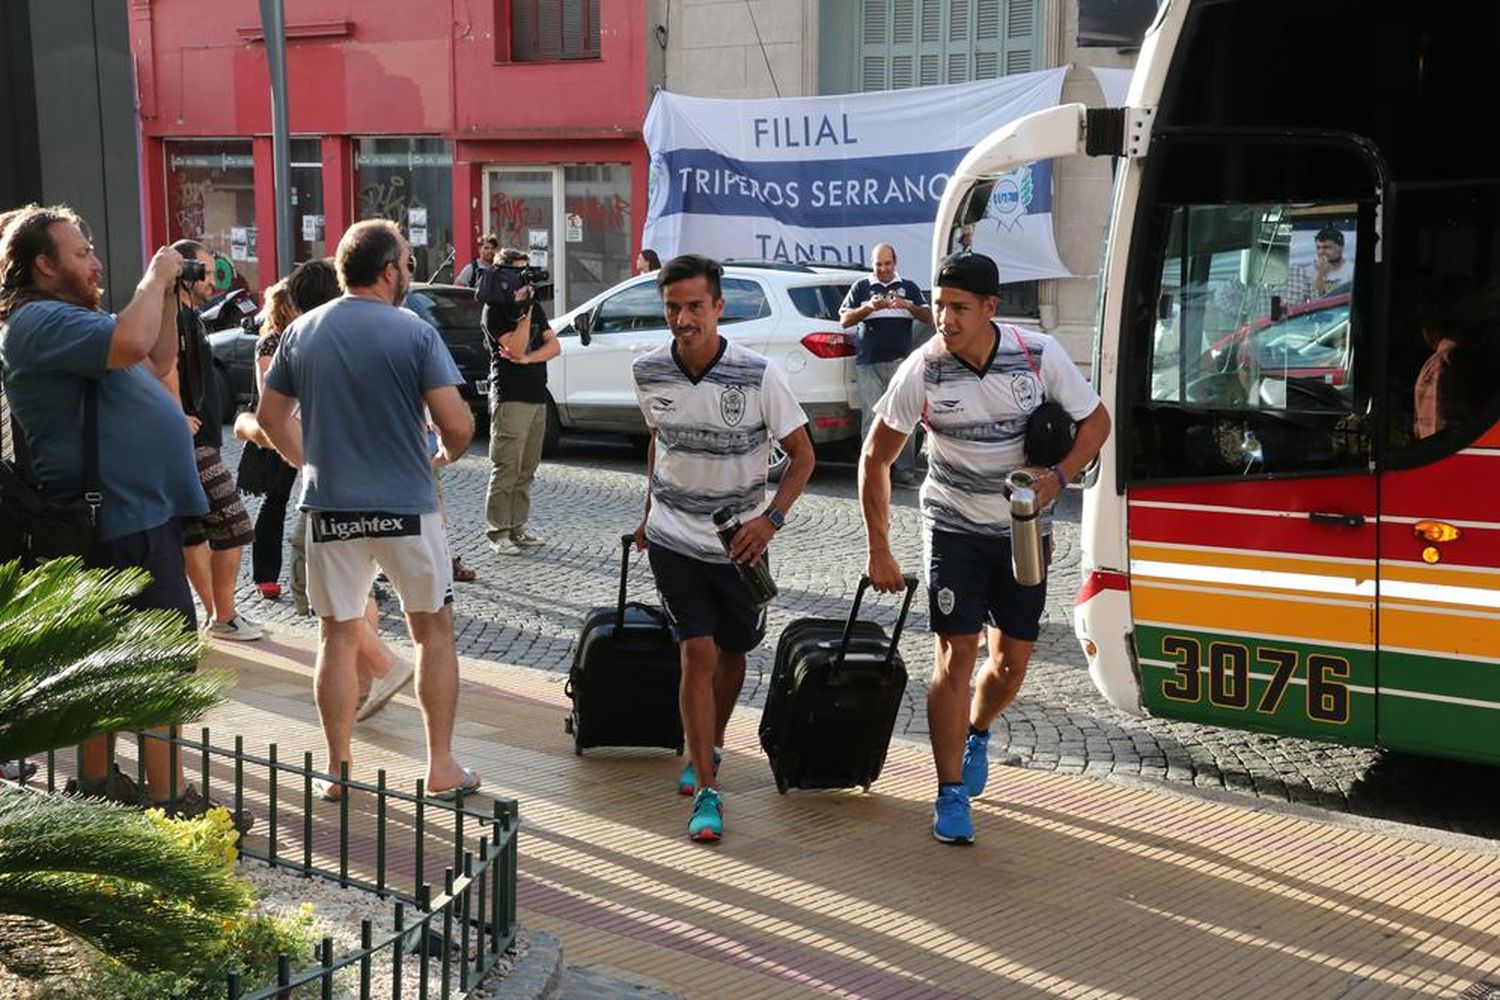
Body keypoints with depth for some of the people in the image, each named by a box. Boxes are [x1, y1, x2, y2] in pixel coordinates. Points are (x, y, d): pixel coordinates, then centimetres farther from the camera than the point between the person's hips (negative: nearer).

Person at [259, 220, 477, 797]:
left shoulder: (302, 332, 3)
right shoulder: (415, 333, -9)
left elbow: (269, 416, 11)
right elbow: (457, 425, -15)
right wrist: (443, 456, 6)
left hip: (331, 507, 3)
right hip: (405, 506, -3)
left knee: (338, 636, 13)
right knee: (434, 630, 11)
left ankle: (337, 769, 17)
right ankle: (442, 767, 13)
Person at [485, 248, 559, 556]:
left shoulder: (534, 306, 17)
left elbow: (554, 346, 8)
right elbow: (516, 349, -18)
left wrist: (526, 358, -9)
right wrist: (525, 309, -20)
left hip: (537, 398, 7)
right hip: (510, 399, -7)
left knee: (527, 470, 9)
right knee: (506, 470, -7)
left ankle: (517, 528, 15)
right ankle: (498, 533, -4)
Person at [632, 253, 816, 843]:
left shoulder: (759, 376, -16)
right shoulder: (649, 373, -5)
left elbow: (802, 454, -7)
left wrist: (771, 518, -21)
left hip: (738, 543, 0)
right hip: (673, 538, 0)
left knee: (731, 653, 15)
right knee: (698, 654, -9)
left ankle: (709, 746, 42)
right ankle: (706, 791, -5)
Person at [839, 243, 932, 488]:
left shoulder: (909, 287, 16)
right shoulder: (861, 287, 14)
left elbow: (929, 318, 11)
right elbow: (844, 319, 7)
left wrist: (908, 306, -8)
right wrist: (869, 307, -10)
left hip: (900, 360, 1)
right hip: (868, 363, 0)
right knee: (872, 418, -7)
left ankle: (905, 472, -4)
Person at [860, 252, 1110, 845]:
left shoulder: (1038, 355, -14)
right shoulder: (922, 372, -16)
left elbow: (1095, 421, 0)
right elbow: (876, 457, -5)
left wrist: (1058, 477, -19)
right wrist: (879, 551, -7)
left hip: (1022, 529, 2)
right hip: (954, 528, -2)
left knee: (1012, 662, 8)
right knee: (956, 656, -10)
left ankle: (976, 735, 41)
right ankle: (951, 795, 2)